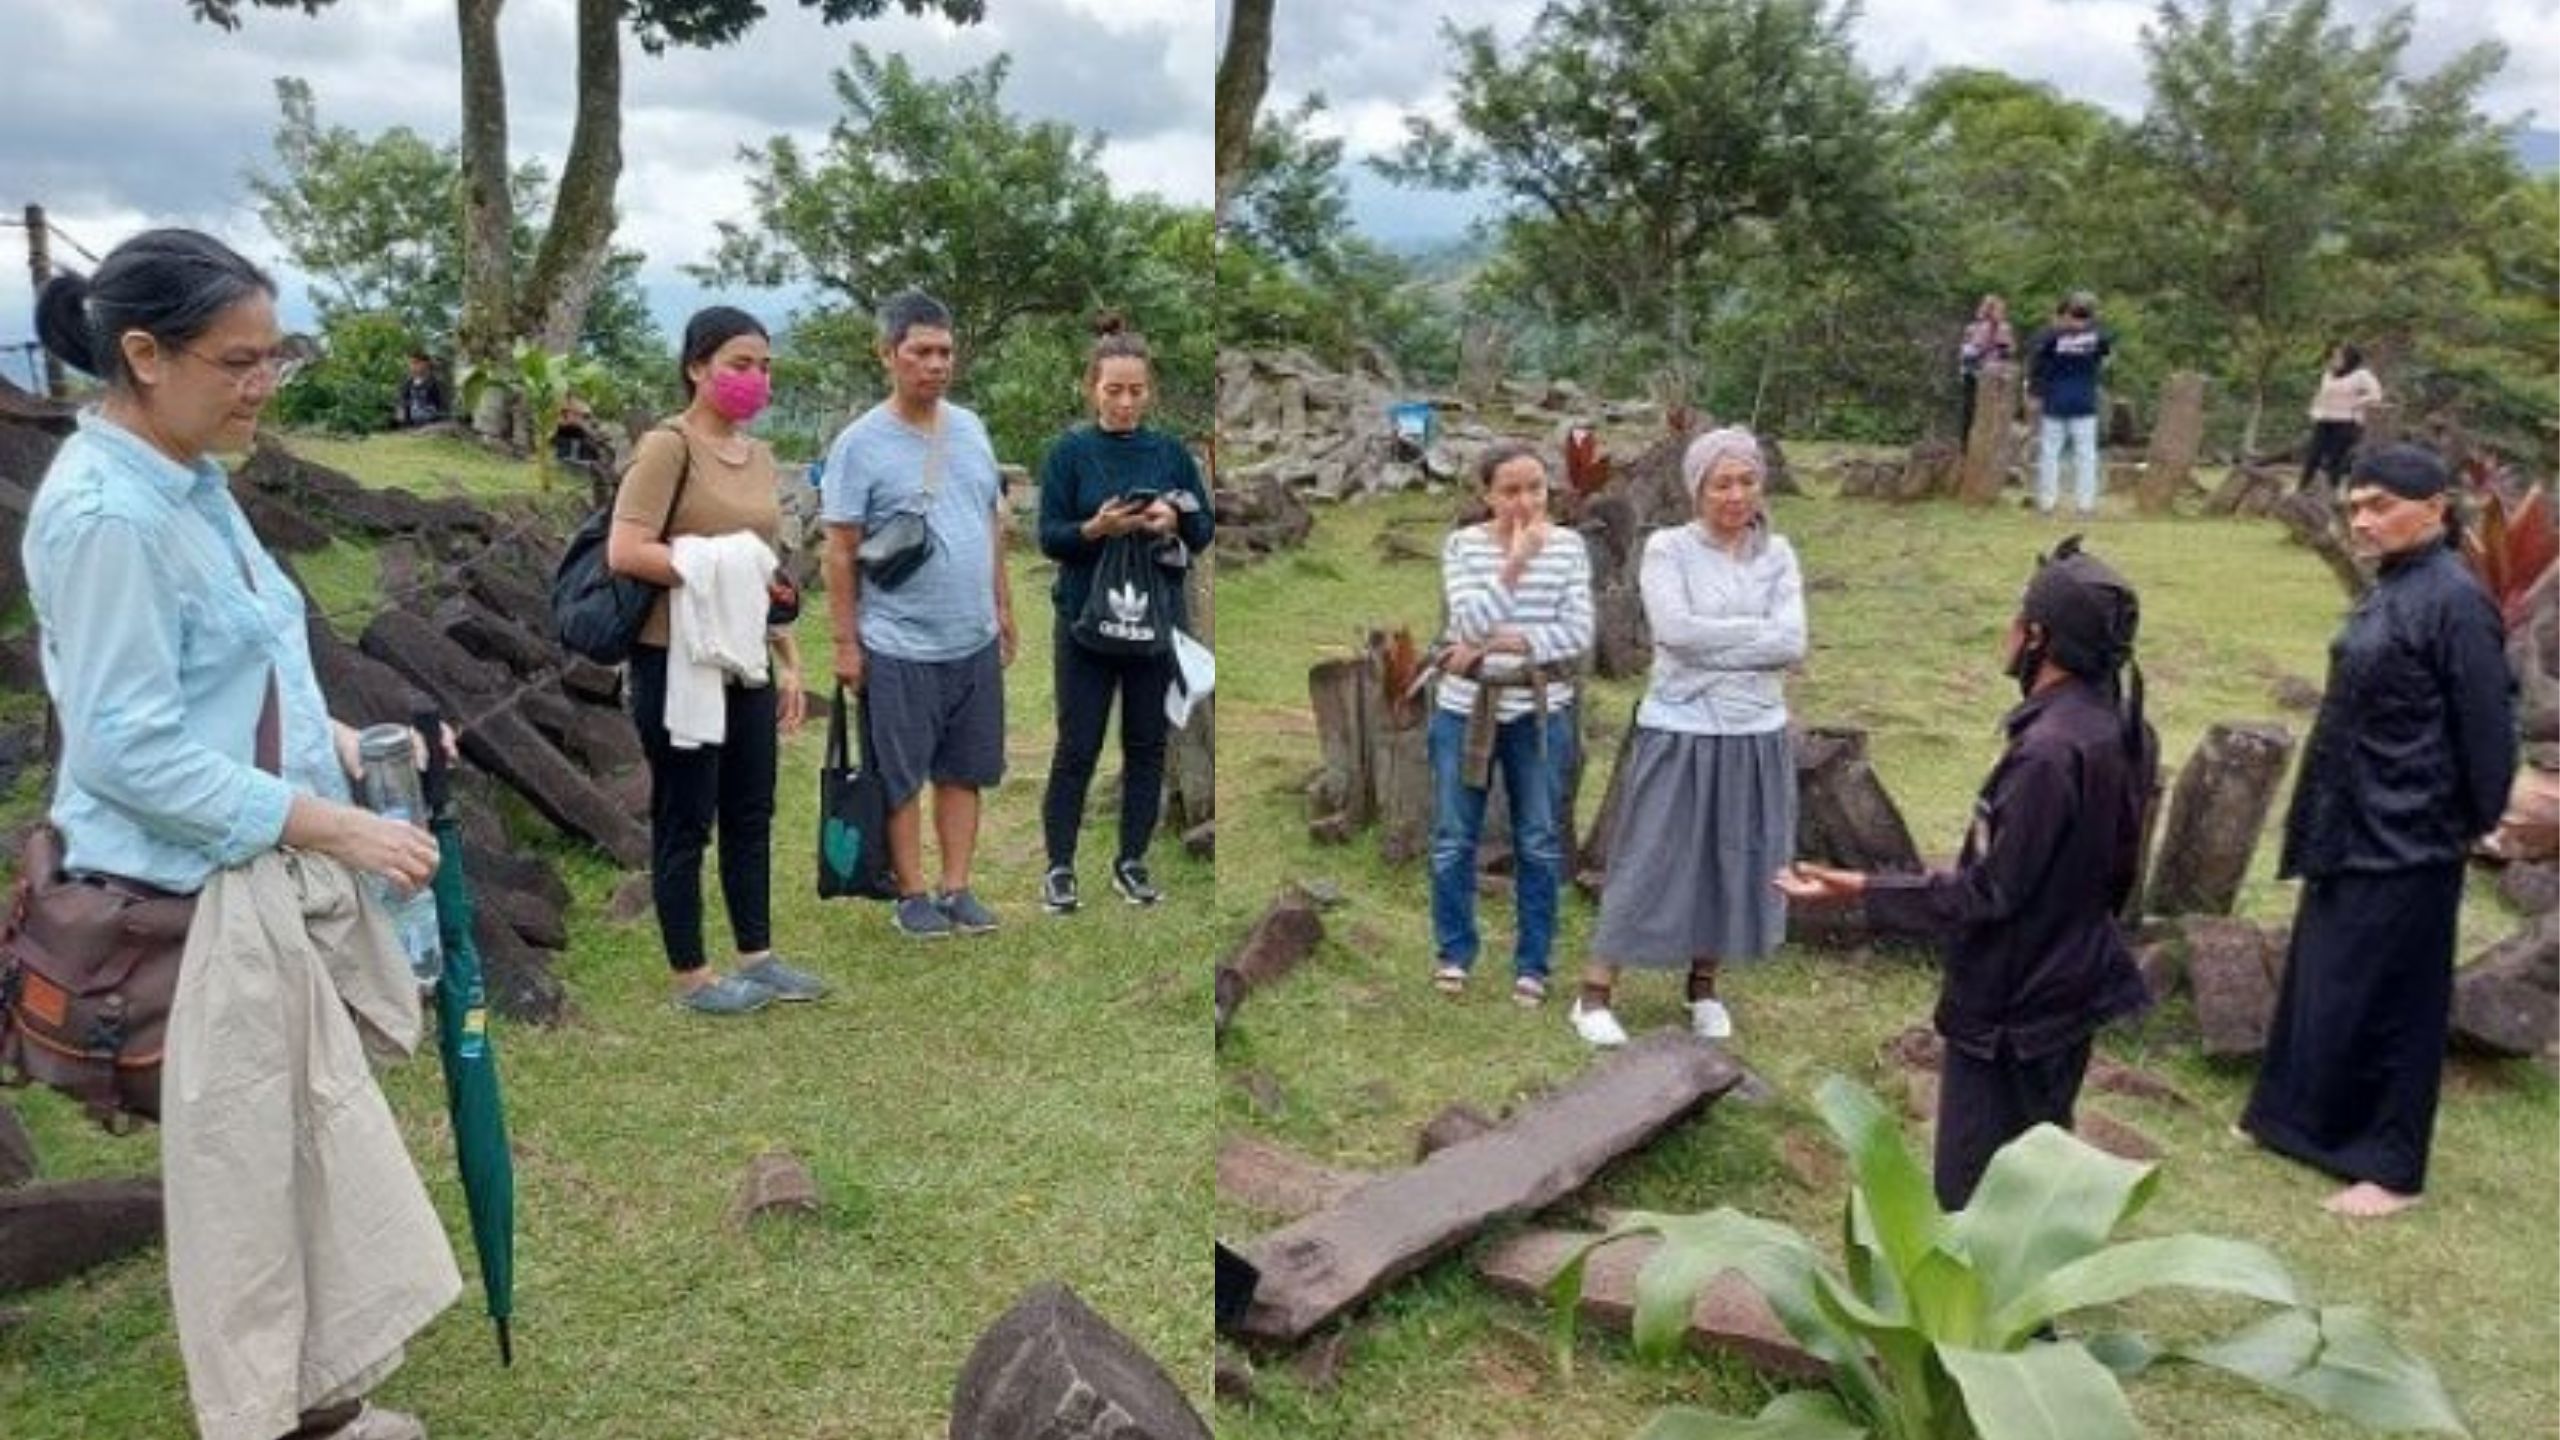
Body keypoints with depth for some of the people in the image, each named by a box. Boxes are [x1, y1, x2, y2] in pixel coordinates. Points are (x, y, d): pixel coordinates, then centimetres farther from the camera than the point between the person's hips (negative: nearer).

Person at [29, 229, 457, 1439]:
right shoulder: (102, 513, -21)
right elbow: (130, 751, -22)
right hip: (192, 895, -9)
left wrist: (339, 742, 5)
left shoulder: (191, 481, 7)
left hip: (267, 872, 9)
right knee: (242, 1161, 6)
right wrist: (335, 827, -20)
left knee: (312, 1141, 18)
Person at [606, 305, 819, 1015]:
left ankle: (757, 955, 29)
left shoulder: (758, 455, 12)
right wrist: (709, 570, -18)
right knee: (685, 820, 4)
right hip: (679, 661, -8)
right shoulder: (668, 446, -12)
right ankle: (691, 975, 17)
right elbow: (624, 554, -21)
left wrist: (789, 663, 15)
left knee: (751, 812, 15)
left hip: (746, 662, 8)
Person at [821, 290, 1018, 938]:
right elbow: (841, 552, -10)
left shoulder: (971, 428, 6)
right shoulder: (860, 443, -12)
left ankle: (957, 889, 23)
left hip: (975, 642, 6)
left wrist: (1002, 605, 14)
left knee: (964, 771, 12)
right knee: (901, 777, 6)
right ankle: (911, 894, 19)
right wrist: (846, 643, -11)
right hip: (899, 648, -6)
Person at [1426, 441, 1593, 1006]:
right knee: (1454, 838, 9)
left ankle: (1532, 962, 22)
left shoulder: (1569, 546, -3)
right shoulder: (1462, 545, -6)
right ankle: (1453, 952, 26)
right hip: (1465, 709, 0)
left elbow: (1578, 635, -10)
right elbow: (1471, 624, -17)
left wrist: (1499, 643, -16)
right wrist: (1515, 563, -23)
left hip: (1542, 713, 1)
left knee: (1539, 842, 9)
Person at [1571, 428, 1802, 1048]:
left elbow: (1793, 644, -7)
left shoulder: (1777, 555, 5)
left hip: (1756, 735, 4)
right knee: (1650, 859, 0)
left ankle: (1703, 986, 30)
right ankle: (1595, 993, 11)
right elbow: (1676, 629, -19)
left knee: (1733, 862, 11)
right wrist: (1757, 628, -10)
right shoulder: (1667, 548, -5)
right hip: (1679, 732, -3)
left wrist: (1711, 643, -14)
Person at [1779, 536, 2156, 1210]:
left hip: (2012, 1003, -9)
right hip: (2068, 984, 9)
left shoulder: (2050, 750, -28)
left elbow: (1988, 890, -24)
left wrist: (1860, 888, -19)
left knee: (1976, 1195, 2)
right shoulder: (2122, 728, 1)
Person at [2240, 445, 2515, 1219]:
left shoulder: (2454, 600, -19)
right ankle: (2302, 1119, 34)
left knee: (2388, 997, 2)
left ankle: (2392, 1166, 15)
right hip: (2353, 826, 9)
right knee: (2322, 977, 18)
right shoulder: (2393, 587, 8)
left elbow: (2486, 722, -17)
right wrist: (2326, 817, 14)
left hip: (2406, 839, -9)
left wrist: (2479, 821, -6)